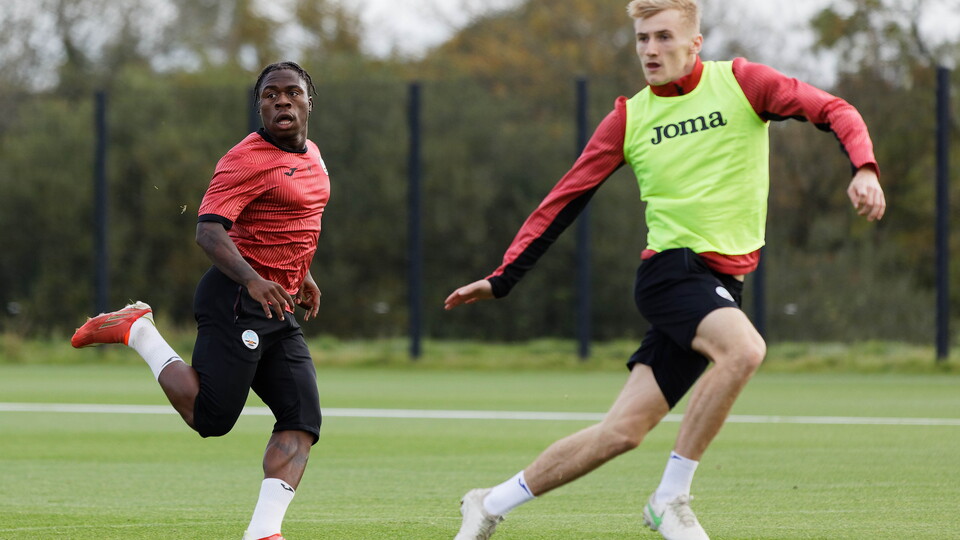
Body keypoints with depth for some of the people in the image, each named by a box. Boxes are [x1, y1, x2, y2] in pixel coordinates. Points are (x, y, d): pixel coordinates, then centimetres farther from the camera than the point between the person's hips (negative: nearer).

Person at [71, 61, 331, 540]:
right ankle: (138, 332, 8)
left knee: (302, 421, -4)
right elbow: (209, 230, -24)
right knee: (210, 417, -11)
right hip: (235, 301, -8)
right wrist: (252, 280, -37)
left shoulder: (311, 155, 16)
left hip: (279, 308, 9)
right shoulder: (247, 159, -14)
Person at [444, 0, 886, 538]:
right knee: (744, 350, -33)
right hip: (671, 267, -2)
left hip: (720, 283, 2)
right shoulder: (628, 119, 5)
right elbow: (565, 199, 9)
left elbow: (833, 110, -1)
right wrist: (502, 279, 6)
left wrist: (865, 169, -21)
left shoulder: (738, 82, 3)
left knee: (623, 432, -3)